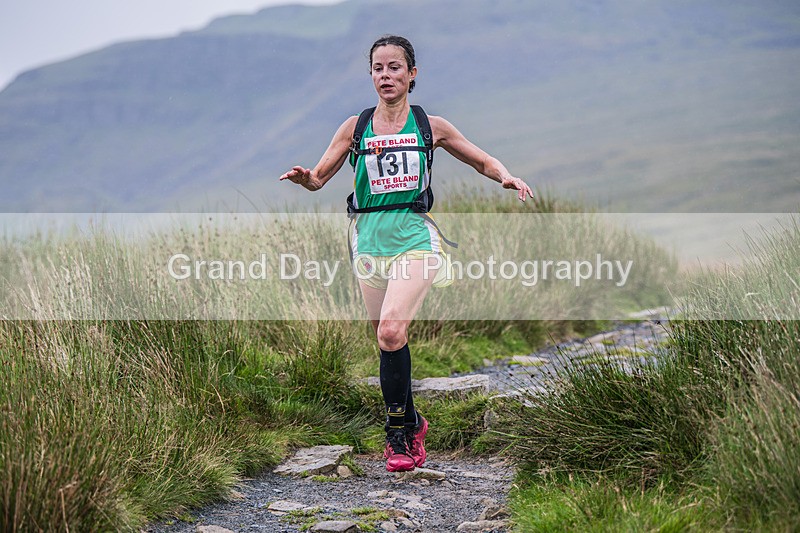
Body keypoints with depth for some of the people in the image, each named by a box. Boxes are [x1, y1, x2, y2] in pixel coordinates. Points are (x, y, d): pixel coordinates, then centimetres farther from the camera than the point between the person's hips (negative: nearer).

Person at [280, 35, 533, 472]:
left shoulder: (430, 126, 6)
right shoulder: (356, 127, 9)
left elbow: (484, 162, 16)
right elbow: (319, 178, 10)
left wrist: (507, 178, -5)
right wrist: (302, 177, -13)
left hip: (414, 237, -3)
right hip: (370, 239, 3)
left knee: (391, 331, -21)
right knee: (387, 338, 5)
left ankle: (398, 433, -9)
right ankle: (412, 423, 25)